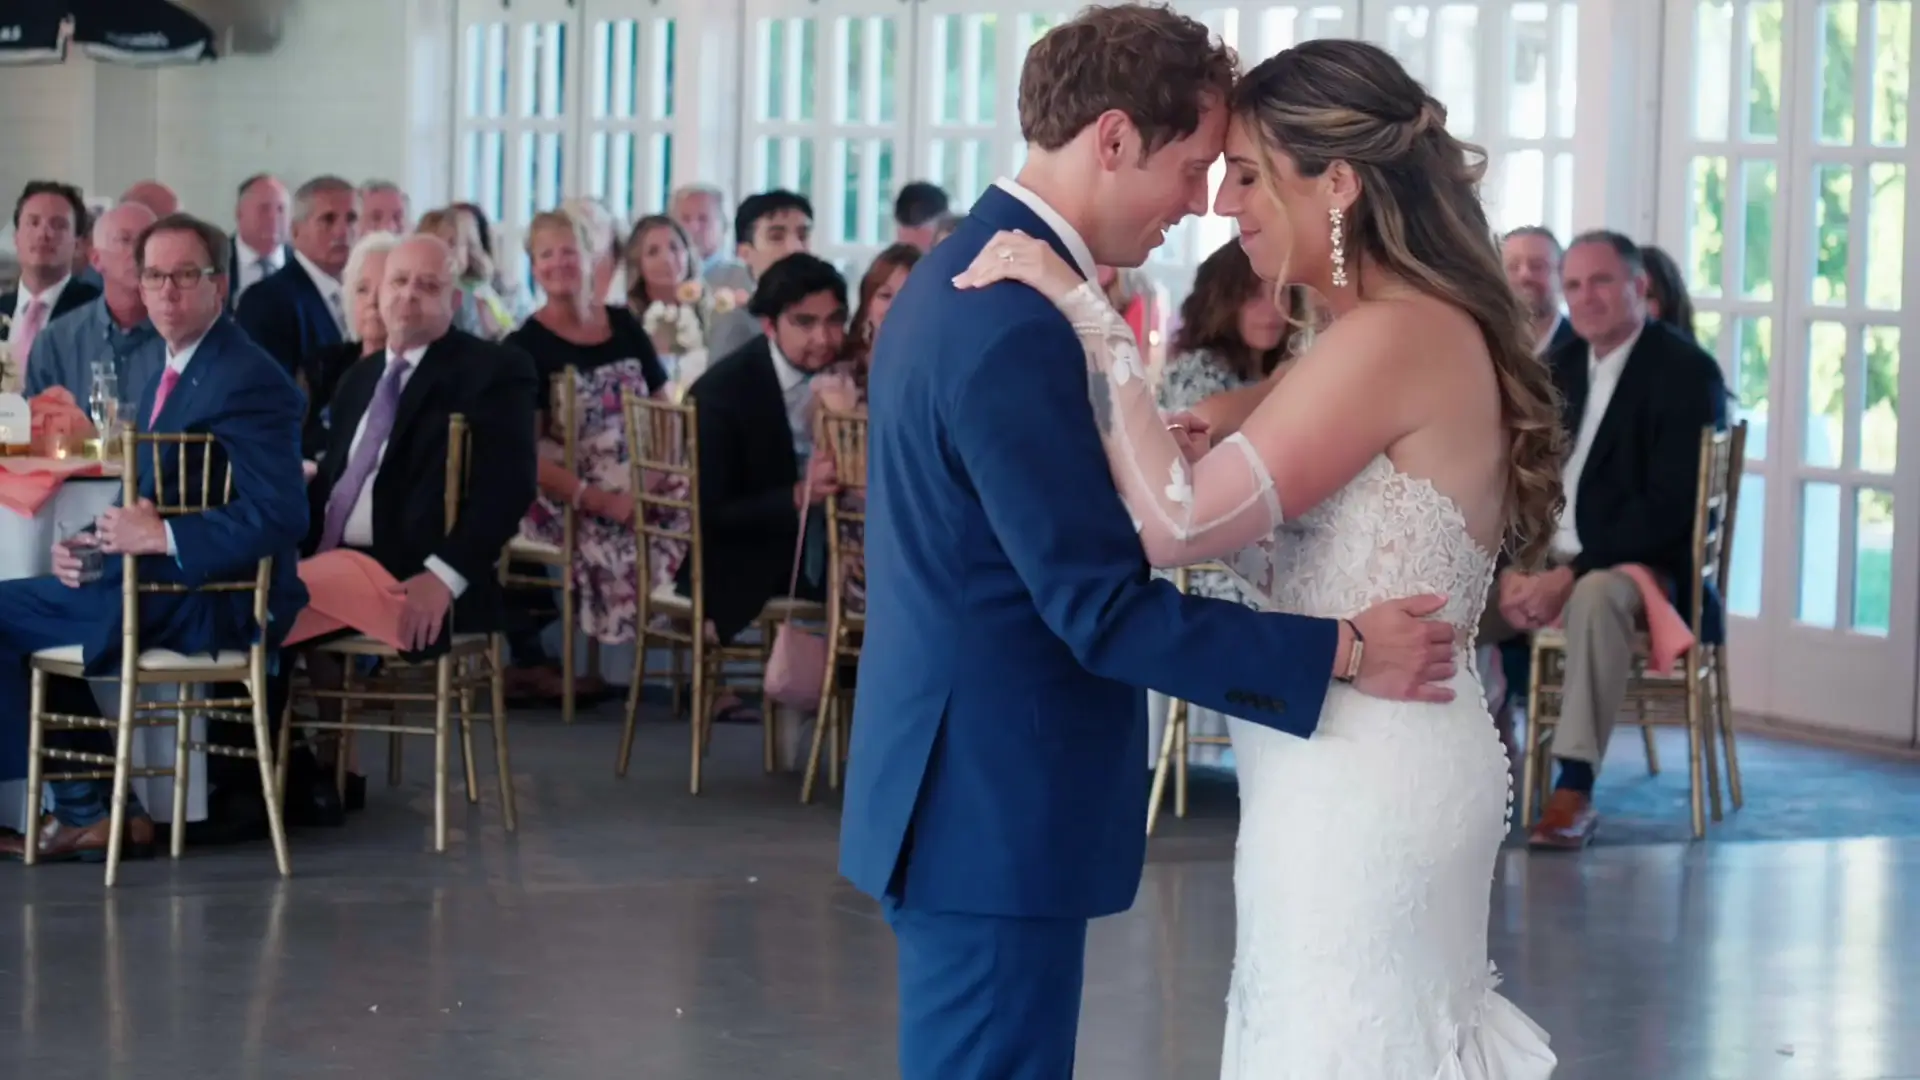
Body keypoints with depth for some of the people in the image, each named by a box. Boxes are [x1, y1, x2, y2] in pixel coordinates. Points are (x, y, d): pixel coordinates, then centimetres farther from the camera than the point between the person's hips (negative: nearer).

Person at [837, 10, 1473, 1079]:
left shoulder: (962, 274, 10)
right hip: (997, 807, -10)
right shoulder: (1018, 329, -23)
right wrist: (1346, 651, -17)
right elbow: (1103, 610, -23)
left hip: (965, 787, 10)